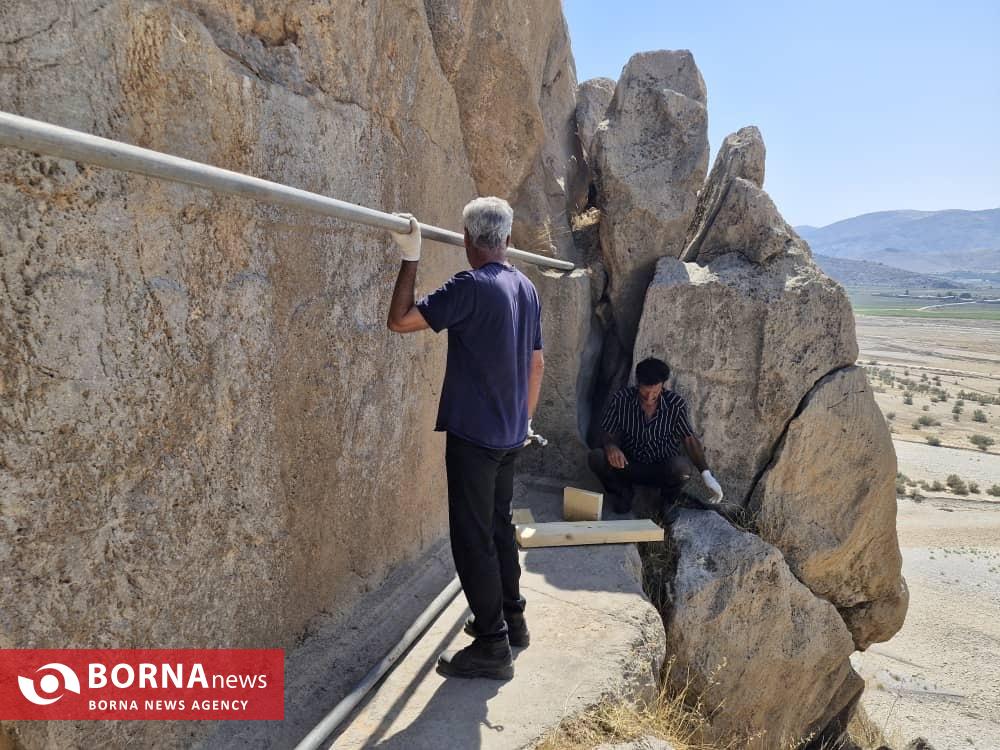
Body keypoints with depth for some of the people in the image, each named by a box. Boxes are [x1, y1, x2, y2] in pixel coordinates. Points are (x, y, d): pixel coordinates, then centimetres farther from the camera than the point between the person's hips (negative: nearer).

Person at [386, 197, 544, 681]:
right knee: (499, 525, 20)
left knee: (473, 537, 0)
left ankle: (492, 646, 8)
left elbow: (400, 320, -18)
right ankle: (511, 618, 34)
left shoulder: (471, 287, -16)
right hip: (510, 434, 8)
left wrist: (410, 258, -11)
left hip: (472, 434, -8)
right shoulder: (526, 288, 9)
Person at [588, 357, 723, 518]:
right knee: (595, 457, -28)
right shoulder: (621, 399, -15)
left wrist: (706, 474, -14)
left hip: (663, 468, 0)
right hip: (629, 465, 1)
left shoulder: (676, 404, -14)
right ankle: (623, 493, 4)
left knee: (681, 466, -35)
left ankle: (669, 500, 2)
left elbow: (689, 439, -6)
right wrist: (611, 446, -32)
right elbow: (607, 433, -7)